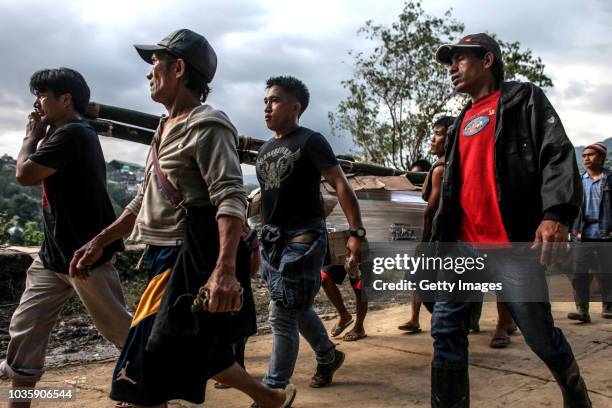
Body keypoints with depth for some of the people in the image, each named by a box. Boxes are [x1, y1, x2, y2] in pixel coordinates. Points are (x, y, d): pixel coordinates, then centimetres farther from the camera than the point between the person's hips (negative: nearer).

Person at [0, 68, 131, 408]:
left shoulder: (73, 133, -18)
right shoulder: (66, 134, 15)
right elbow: (38, 174, 22)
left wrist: (33, 134, -5)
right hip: (55, 253, 10)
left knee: (120, 327, 3)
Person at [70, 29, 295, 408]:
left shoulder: (207, 126, -12)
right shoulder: (167, 128, 17)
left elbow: (231, 199, -25)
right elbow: (145, 199, 23)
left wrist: (226, 269, -38)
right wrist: (99, 241, 21)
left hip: (192, 260, -10)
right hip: (166, 255, 10)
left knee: (144, 376, -4)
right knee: (197, 352, 20)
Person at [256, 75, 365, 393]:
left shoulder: (310, 141, -7)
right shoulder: (265, 149, 14)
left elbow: (341, 185, -12)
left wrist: (356, 232, -18)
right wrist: (263, 235, 18)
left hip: (303, 238, -8)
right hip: (272, 238, 8)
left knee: (282, 316, -6)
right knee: (297, 308, 17)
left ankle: (273, 390, 6)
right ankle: (329, 357, 39)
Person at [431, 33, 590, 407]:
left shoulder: (524, 99, 2)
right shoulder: (464, 121, 20)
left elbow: (558, 156, -12)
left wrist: (557, 213, -28)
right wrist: (439, 239, 19)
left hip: (513, 245, -6)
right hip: (464, 244, 6)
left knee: (540, 335, 6)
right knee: (446, 327, 0)